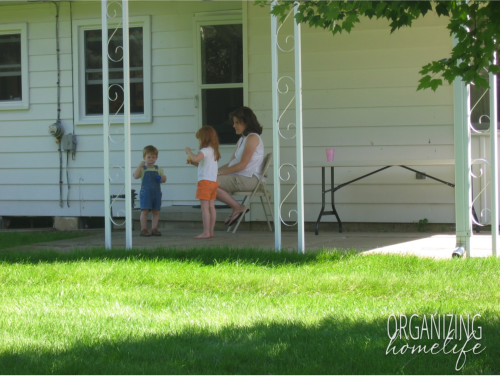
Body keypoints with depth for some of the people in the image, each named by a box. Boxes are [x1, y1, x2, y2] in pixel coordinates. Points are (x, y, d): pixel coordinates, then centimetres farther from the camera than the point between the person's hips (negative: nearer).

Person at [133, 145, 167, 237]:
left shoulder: (158, 169, 13)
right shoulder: (142, 169, 3)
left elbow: (164, 179, 12)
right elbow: (136, 176, -13)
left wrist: (162, 178, -12)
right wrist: (140, 165, -17)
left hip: (156, 192, 4)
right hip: (145, 192, -4)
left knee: (156, 211, 4)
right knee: (145, 211, -8)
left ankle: (154, 229, 11)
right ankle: (143, 230, -5)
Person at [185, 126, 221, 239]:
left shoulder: (205, 150, -14)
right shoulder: (213, 151, 15)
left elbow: (196, 158, -32)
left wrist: (189, 152, -13)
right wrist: (194, 163, 22)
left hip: (205, 182, -9)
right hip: (213, 181, 9)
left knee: (205, 207, -8)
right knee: (211, 207, 10)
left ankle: (206, 232, -9)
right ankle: (211, 231, 13)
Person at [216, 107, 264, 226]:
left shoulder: (253, 138, -9)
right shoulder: (241, 140, 21)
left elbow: (242, 165, -17)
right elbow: (231, 163, 18)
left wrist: (220, 172, -15)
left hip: (247, 179, -10)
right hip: (238, 177, 10)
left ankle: (238, 208, -8)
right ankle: (236, 208, 1)